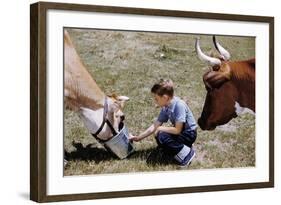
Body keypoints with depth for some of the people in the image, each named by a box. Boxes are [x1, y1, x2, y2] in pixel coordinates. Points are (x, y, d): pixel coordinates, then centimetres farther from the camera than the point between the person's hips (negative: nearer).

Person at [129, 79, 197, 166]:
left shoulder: (179, 105, -28)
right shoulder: (165, 108, -4)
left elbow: (177, 130, -28)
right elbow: (155, 126, 2)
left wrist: (161, 128, -16)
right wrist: (138, 138, 2)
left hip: (189, 134, -9)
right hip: (180, 131, 9)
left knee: (163, 137, -25)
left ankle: (187, 153, -9)